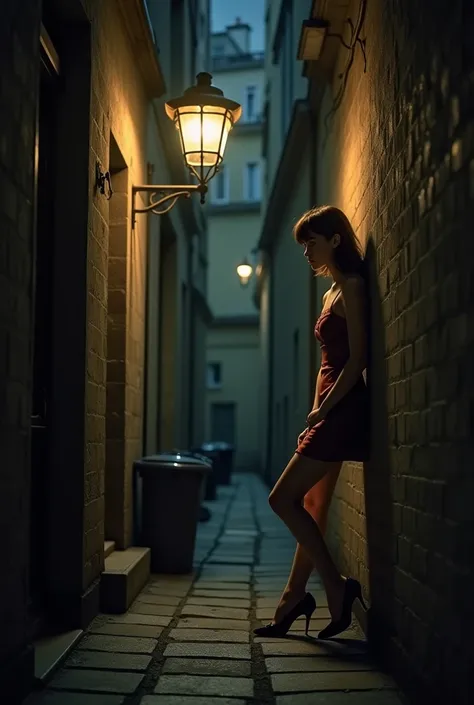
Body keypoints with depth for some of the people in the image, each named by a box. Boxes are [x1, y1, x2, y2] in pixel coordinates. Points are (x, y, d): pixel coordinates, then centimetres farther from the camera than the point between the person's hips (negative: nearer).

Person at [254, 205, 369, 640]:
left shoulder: (351, 287, -9)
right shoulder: (333, 292, 19)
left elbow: (358, 358, -16)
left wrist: (323, 409, -15)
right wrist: (317, 412, 10)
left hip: (343, 410, -10)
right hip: (332, 413, 10)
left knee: (283, 499, -9)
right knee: (312, 510, 10)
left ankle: (338, 589, -4)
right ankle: (293, 604, 16)